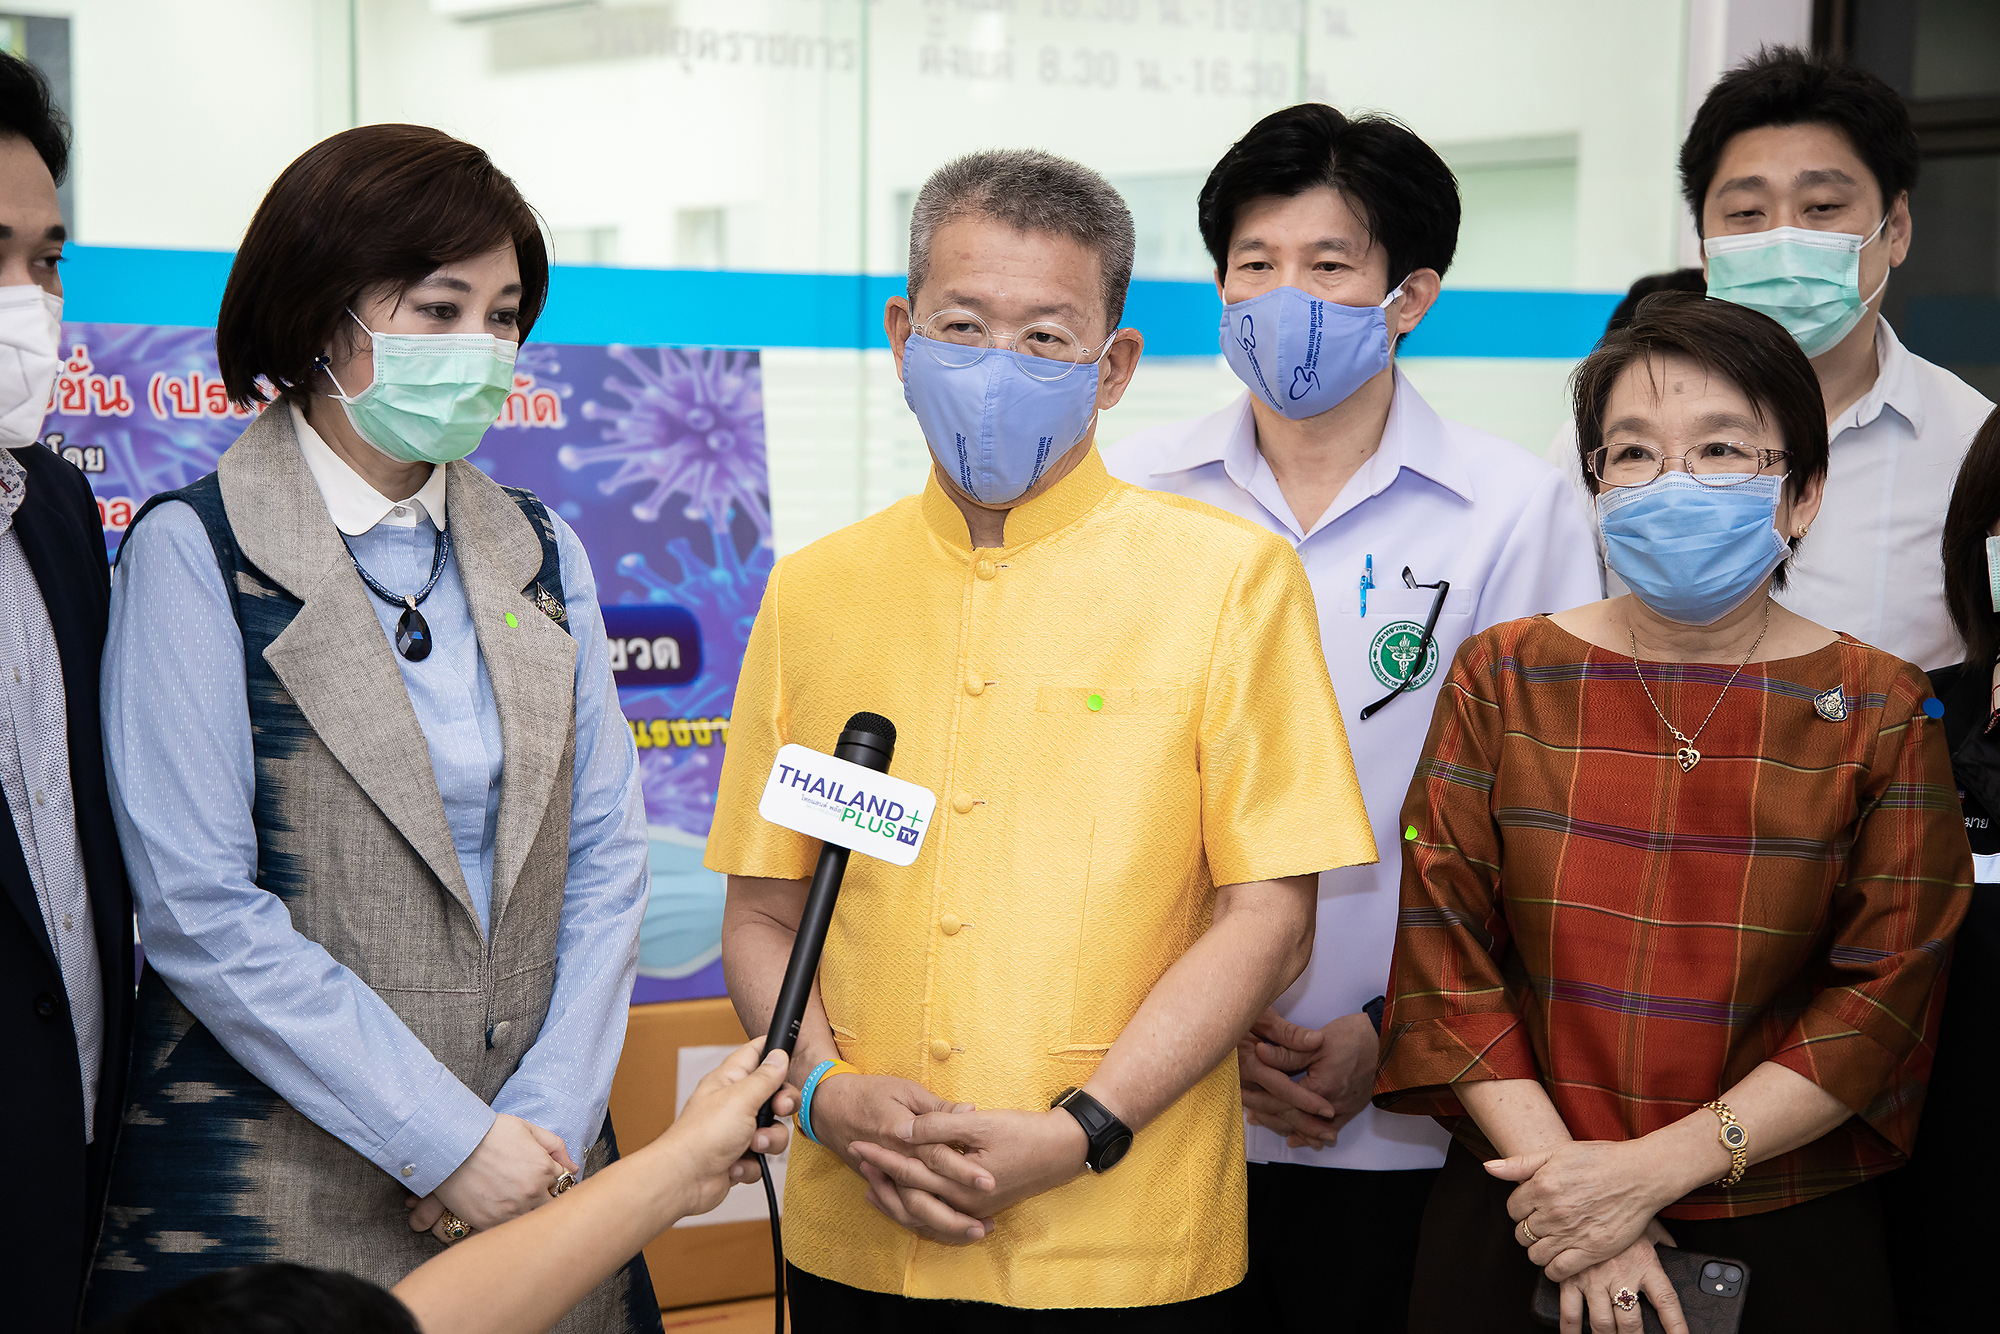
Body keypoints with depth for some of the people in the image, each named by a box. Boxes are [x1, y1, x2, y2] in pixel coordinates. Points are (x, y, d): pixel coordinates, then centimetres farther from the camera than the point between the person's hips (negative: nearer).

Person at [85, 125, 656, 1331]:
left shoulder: (541, 554, 9)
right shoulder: (194, 555, -7)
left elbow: (606, 858, 6)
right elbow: (201, 913, -14)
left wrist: (551, 1119, -7)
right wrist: (446, 1142, -14)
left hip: (536, 1171, 5)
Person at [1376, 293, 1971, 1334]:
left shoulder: (1879, 712, -2)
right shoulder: (1502, 678, 0)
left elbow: (1884, 999, -7)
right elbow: (1444, 954, -3)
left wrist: (1653, 1168, -15)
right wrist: (1569, 1191, -13)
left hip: (1786, 1236, -1)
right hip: (1516, 1207, 1)